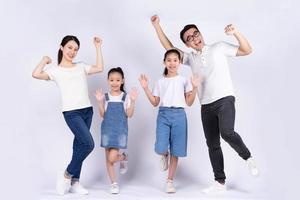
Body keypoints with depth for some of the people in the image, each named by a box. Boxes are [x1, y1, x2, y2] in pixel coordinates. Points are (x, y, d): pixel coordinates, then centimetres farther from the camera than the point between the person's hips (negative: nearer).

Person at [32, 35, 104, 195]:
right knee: (88, 144, -16)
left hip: (87, 110, 5)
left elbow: (99, 68, 4)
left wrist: (98, 47, 8)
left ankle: (74, 182, 17)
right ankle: (66, 175, 2)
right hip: (71, 113, -5)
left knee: (80, 145, 7)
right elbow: (36, 74, -14)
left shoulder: (81, 66, 15)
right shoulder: (55, 70, 1)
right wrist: (44, 60, 1)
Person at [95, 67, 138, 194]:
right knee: (108, 159, 4)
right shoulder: (105, 97, 4)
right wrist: (100, 102, -11)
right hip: (107, 129, 2)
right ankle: (114, 183, 18)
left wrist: (133, 101, -15)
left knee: (112, 158, -13)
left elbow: (129, 114, -4)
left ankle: (123, 158, 23)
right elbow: (102, 115, 0)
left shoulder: (126, 97, 1)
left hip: (120, 130, -2)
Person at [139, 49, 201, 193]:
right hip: (163, 114, 1)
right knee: (160, 148, -16)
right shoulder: (160, 81, 12)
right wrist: (146, 89, 1)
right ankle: (164, 155, 23)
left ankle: (170, 181, 15)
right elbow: (155, 103, 10)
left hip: (179, 115, 0)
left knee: (175, 151, 2)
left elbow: (189, 102, 3)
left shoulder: (184, 80, 7)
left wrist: (195, 88, -10)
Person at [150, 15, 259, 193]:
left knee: (227, 133, -28)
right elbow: (170, 48, 16)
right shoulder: (190, 58, 14)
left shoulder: (219, 48, 4)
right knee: (212, 145, 6)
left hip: (225, 100, -5)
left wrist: (235, 33, -13)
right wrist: (157, 26, 12)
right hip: (206, 106, 5)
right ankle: (220, 182, 16)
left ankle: (248, 157, -1)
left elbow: (247, 51, 3)